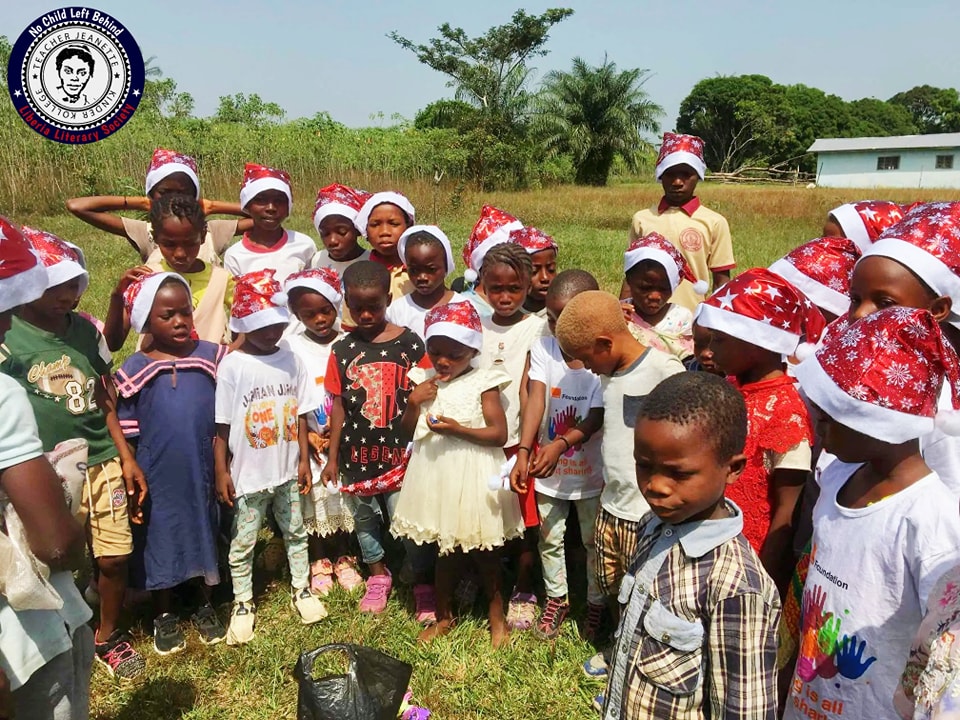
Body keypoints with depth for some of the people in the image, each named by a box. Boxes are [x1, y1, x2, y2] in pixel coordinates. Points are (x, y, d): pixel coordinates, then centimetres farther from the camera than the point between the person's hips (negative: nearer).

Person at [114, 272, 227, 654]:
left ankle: (205, 607, 39)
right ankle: (163, 616, 35)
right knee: (160, 540, 13)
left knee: (204, 536, 17)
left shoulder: (212, 357, -6)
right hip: (157, 477, -1)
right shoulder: (133, 371, -9)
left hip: (203, 473, 1)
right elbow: (126, 436, -2)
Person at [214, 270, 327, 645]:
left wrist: (304, 459, 3)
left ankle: (301, 589, 37)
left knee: (295, 532, 19)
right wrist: (221, 472, -11)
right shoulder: (231, 367, -14)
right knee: (242, 542, 11)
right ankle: (243, 604, 28)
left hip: (287, 470, 4)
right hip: (247, 473, -4)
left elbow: (300, 415, 3)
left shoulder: (290, 360, -3)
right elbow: (221, 426, -11)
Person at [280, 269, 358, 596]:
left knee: (345, 493, 9)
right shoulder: (290, 347, -4)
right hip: (308, 439, -1)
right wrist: (308, 436, -11)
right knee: (314, 498, 5)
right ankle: (319, 562, 26)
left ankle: (342, 558, 29)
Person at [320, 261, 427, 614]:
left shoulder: (409, 343, -8)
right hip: (357, 452, 4)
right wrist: (332, 457, 6)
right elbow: (339, 405, 4)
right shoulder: (343, 349, -1)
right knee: (364, 517, 18)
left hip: (399, 450, -3)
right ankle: (378, 576, 40)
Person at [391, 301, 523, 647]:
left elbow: (499, 434, -15)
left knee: (484, 550, 11)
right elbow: (408, 430, 7)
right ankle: (444, 615, 36)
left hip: (473, 479, -4)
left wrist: (457, 429, -25)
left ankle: (496, 615, 31)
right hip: (437, 477, 4)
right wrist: (413, 402, -11)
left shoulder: (483, 383, -11)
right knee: (445, 550, 19)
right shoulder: (425, 381, 3)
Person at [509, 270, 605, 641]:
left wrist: (561, 444, -39)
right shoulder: (543, 348, -11)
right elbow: (535, 399, -19)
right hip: (548, 468, 3)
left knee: (594, 540, 17)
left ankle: (596, 603, 40)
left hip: (590, 471, -2)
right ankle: (556, 598, 42)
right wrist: (524, 451, -30)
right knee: (549, 538, 19)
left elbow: (597, 417, -24)